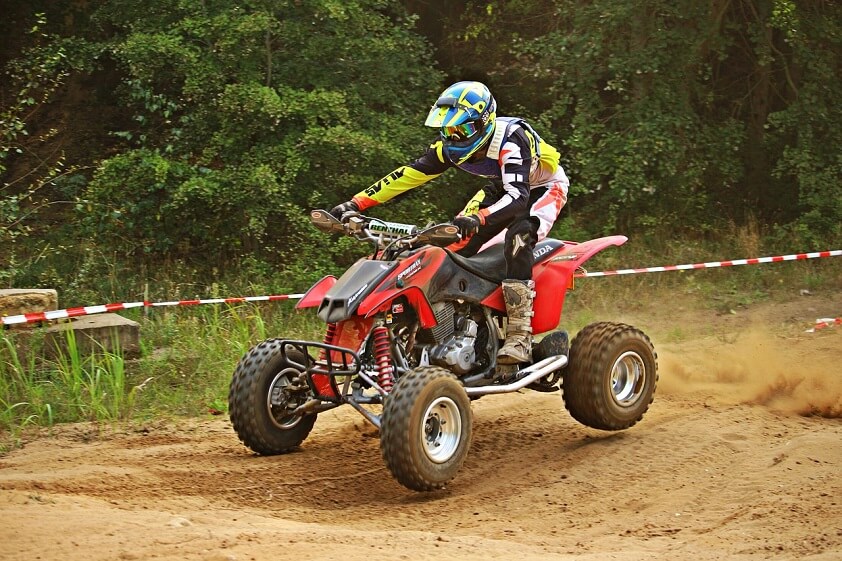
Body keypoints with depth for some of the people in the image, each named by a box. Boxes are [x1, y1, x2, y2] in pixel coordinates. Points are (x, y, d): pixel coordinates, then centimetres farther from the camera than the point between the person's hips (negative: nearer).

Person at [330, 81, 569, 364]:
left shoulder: (510, 138, -37)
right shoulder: (452, 145, -15)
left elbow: (518, 196, -47)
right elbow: (411, 173, -13)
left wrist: (477, 218, -65)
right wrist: (355, 203, -21)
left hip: (543, 188, -8)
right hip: (503, 187, 8)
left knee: (517, 239, -35)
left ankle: (520, 337, -37)